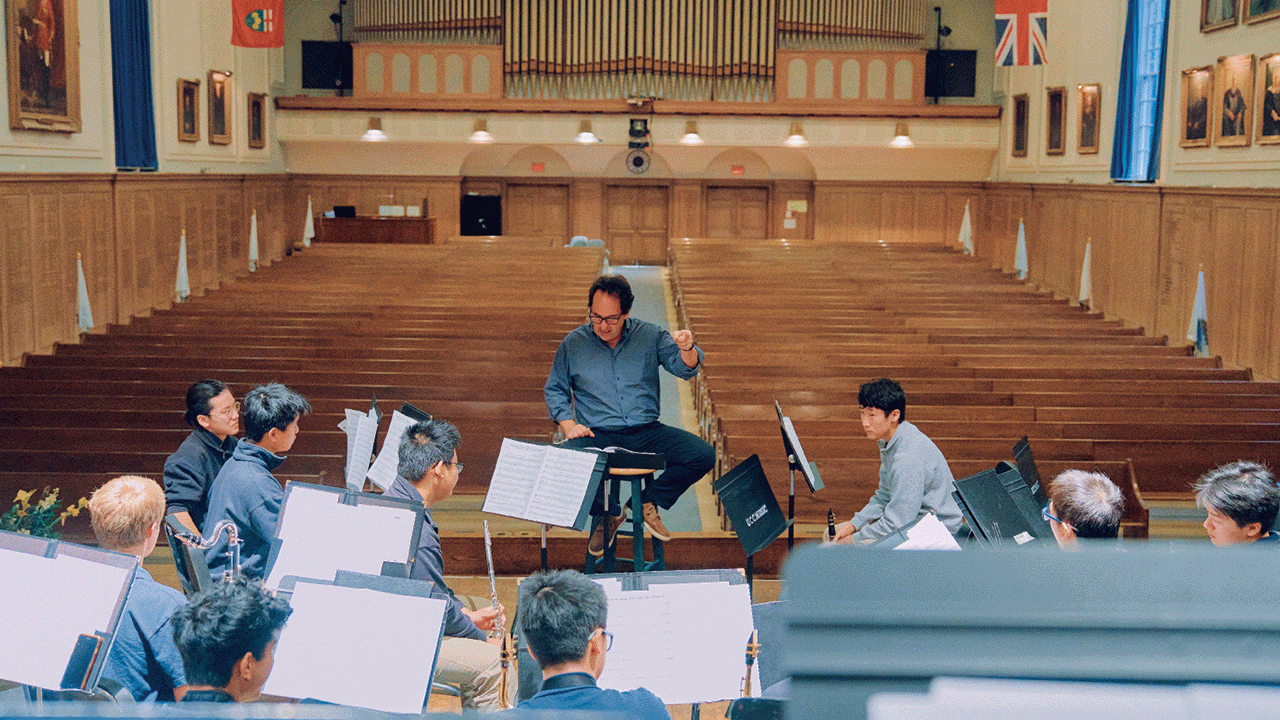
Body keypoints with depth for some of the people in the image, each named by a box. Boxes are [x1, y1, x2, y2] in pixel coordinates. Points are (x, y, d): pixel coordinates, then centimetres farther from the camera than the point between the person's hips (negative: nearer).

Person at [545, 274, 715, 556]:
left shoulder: (650, 336, 6)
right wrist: (568, 424, -4)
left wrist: (687, 349, -26)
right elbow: (555, 390, 14)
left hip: (647, 432, 1)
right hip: (597, 435, -1)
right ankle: (608, 514, -1)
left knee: (703, 455, -20)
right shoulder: (573, 343, 6)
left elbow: (684, 368, -1)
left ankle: (648, 503, 3)